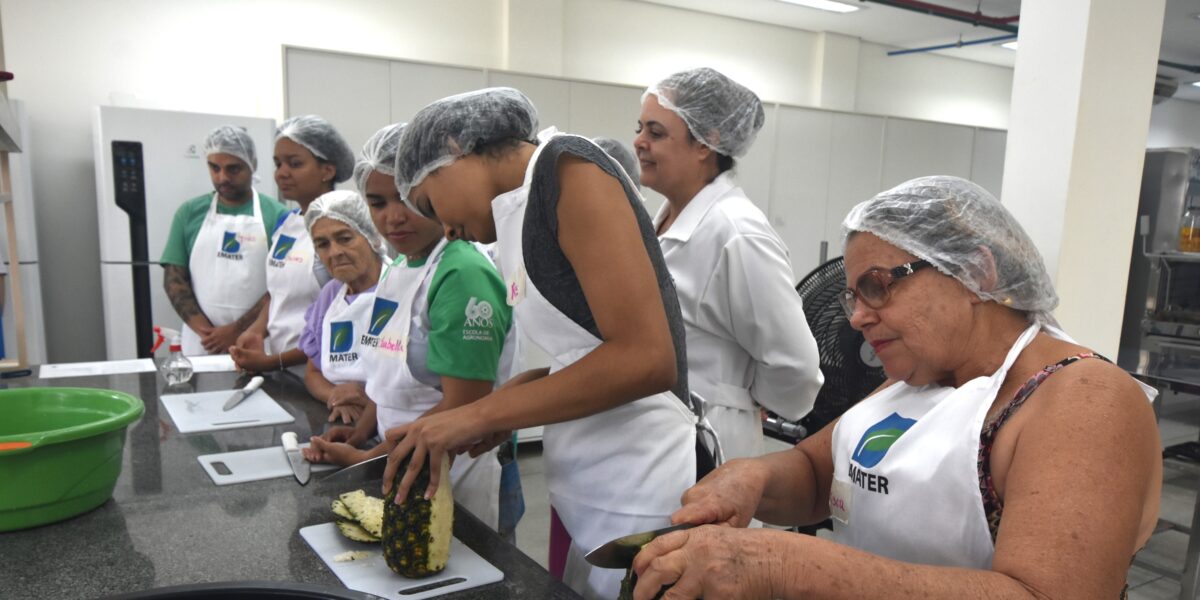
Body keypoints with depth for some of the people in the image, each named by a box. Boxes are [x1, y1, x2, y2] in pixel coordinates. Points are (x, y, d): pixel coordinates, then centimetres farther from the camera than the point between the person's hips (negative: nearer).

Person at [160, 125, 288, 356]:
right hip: (202, 344, 2)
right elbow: (174, 278, 5)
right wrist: (204, 329, -8)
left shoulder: (276, 215, -1)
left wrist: (237, 331, -11)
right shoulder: (190, 213, 8)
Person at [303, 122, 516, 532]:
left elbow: (462, 408, -22)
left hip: (453, 474, -8)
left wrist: (368, 459, -14)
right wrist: (362, 432, 1)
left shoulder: (463, 276, -20)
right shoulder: (396, 269, 6)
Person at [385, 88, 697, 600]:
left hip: (642, 503, -7)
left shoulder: (569, 168, -11)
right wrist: (498, 412, -1)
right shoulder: (522, 209, 13)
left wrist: (481, 415, -14)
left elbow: (646, 358, -20)